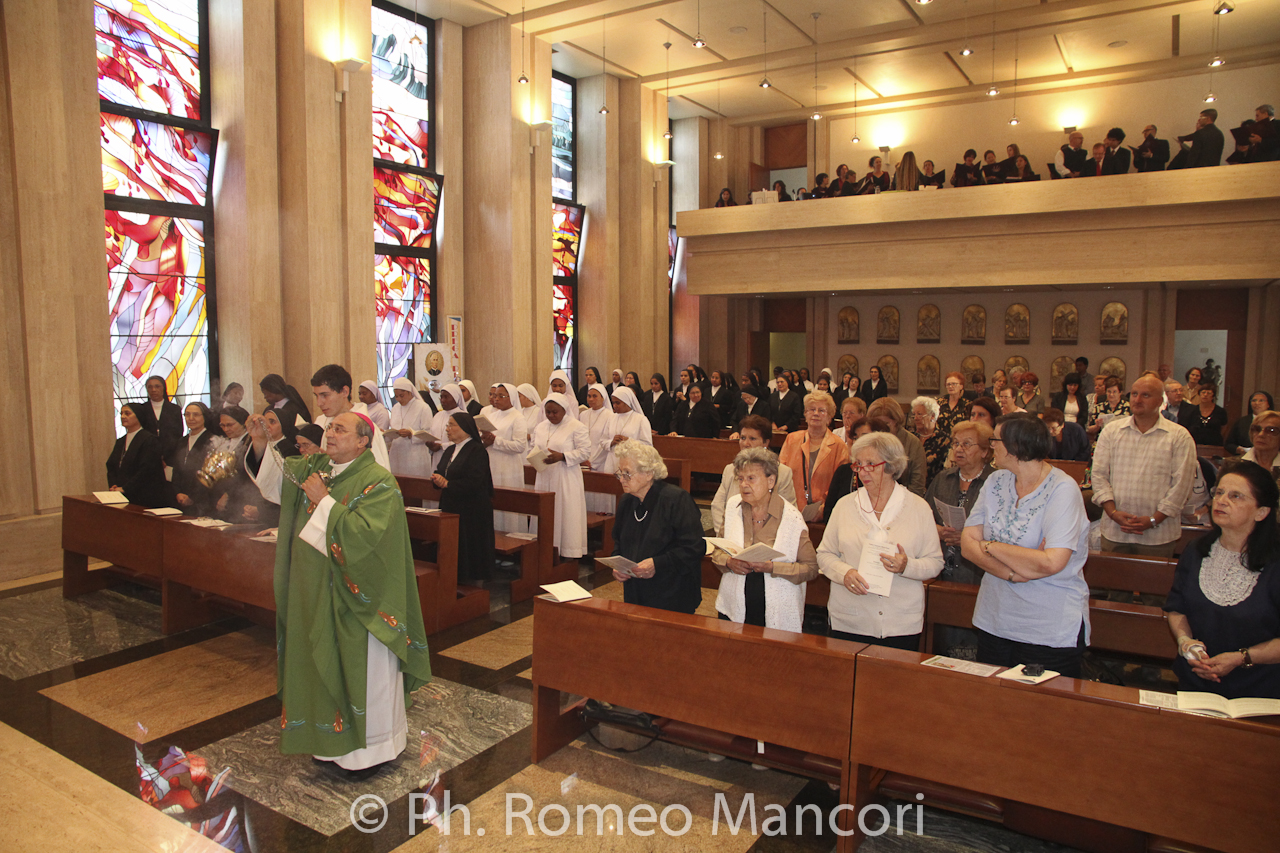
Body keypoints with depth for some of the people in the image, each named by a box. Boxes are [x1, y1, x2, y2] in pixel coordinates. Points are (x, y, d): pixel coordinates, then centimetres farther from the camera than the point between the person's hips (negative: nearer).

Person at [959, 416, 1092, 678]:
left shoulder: (1063, 489, -14)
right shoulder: (996, 482, 4)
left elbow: (1051, 563, -24)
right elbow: (968, 544, -2)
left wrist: (990, 546, -13)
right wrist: (1012, 573, -18)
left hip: (1051, 631, -5)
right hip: (993, 624, 5)